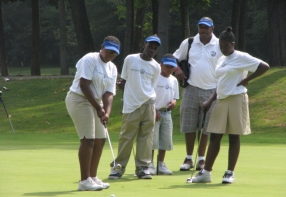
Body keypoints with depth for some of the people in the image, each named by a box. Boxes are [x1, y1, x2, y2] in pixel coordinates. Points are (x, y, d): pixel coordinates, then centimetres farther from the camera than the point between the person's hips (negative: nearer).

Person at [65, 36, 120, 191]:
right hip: (79, 100, -9)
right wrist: (98, 108, -20)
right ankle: (84, 181, -12)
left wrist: (106, 112, -16)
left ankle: (92, 177, 17)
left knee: (100, 140, 8)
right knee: (88, 140, -14)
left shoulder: (112, 68, 8)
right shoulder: (90, 60, -14)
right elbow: (84, 85, -21)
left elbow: (109, 93, 2)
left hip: (95, 102, 9)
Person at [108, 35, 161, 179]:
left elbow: (152, 87, 12)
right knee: (126, 136, 0)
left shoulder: (156, 67, 7)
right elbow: (124, 82, 11)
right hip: (131, 105, -2)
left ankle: (143, 167, 6)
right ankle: (118, 166, 8)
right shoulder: (130, 59, 3)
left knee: (146, 136, 1)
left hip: (148, 105, 2)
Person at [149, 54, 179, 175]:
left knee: (165, 140, 7)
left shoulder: (174, 80, 14)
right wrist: (154, 110, -16)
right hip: (154, 112, -6)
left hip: (167, 113, 6)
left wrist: (173, 102, -4)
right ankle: (150, 164, -3)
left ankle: (161, 164, 16)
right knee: (152, 139, -8)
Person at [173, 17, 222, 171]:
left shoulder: (220, 46, 0)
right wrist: (177, 70, -3)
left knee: (206, 127, 3)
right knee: (189, 126, 2)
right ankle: (189, 158, 10)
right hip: (191, 89, 1)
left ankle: (201, 159, 11)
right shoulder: (188, 43, 5)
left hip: (211, 91, -1)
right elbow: (175, 58, 18)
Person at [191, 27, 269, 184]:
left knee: (234, 137, -1)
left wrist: (246, 80, -12)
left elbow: (264, 66, -14)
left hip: (236, 99, -7)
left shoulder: (241, 58, -7)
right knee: (214, 137, 4)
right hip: (221, 100, 7)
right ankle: (206, 172, 5)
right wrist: (210, 101, 12)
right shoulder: (221, 60, 16)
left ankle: (230, 173, 4)